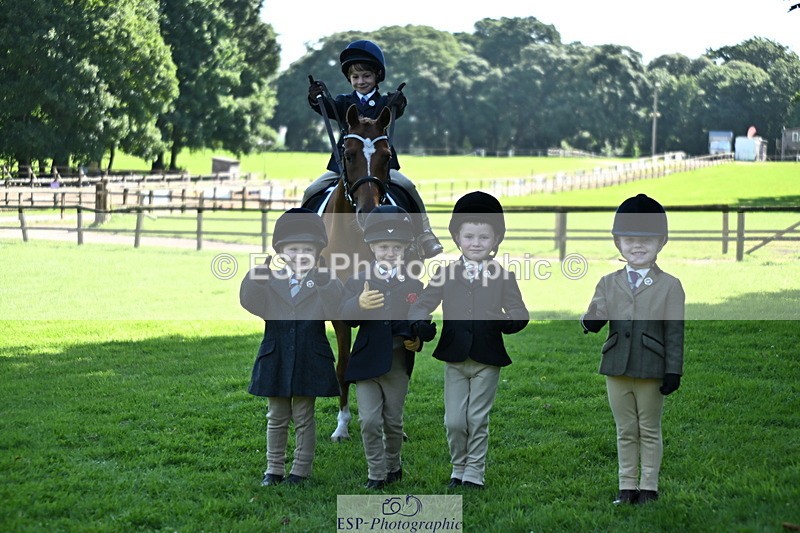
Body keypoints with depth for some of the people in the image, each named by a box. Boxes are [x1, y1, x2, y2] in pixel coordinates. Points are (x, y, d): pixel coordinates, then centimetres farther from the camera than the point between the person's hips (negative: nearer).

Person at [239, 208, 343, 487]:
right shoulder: (270, 281, 2)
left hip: (309, 360, -2)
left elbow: (332, 311, -19)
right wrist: (257, 274, -26)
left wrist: (321, 279, -29)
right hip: (276, 359, 2)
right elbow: (251, 303, -13)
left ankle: (301, 470, 17)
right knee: (276, 418, 13)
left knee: (304, 418, 7)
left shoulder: (325, 284, -2)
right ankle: (274, 469, 23)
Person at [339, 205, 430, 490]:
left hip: (398, 362, 1)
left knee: (393, 420, 11)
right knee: (369, 420, -3)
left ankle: (393, 466, 31)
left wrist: (418, 340, -11)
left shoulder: (414, 285, 2)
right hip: (366, 360, -1)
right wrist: (358, 305, -35)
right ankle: (376, 474, 8)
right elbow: (345, 317, -14)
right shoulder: (357, 282, -1)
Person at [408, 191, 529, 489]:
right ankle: (458, 470, 24)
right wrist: (418, 322, -17)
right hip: (455, 358, 2)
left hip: (488, 360, -1)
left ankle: (475, 473, 18)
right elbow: (424, 303, 1)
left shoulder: (503, 277, 1)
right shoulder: (446, 274, 4)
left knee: (478, 420, 4)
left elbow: (519, 313, -1)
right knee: (454, 421, 4)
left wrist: (507, 322, -20)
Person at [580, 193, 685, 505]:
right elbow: (595, 319, 0)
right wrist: (590, 321, -25)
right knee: (625, 431, 10)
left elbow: (674, 331, -3)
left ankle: (649, 487, 15)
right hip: (616, 369, 3)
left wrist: (673, 371, -7)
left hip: (651, 370, -3)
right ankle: (627, 486, 18)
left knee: (649, 430, 6)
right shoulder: (608, 283, 7)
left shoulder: (670, 286, -1)